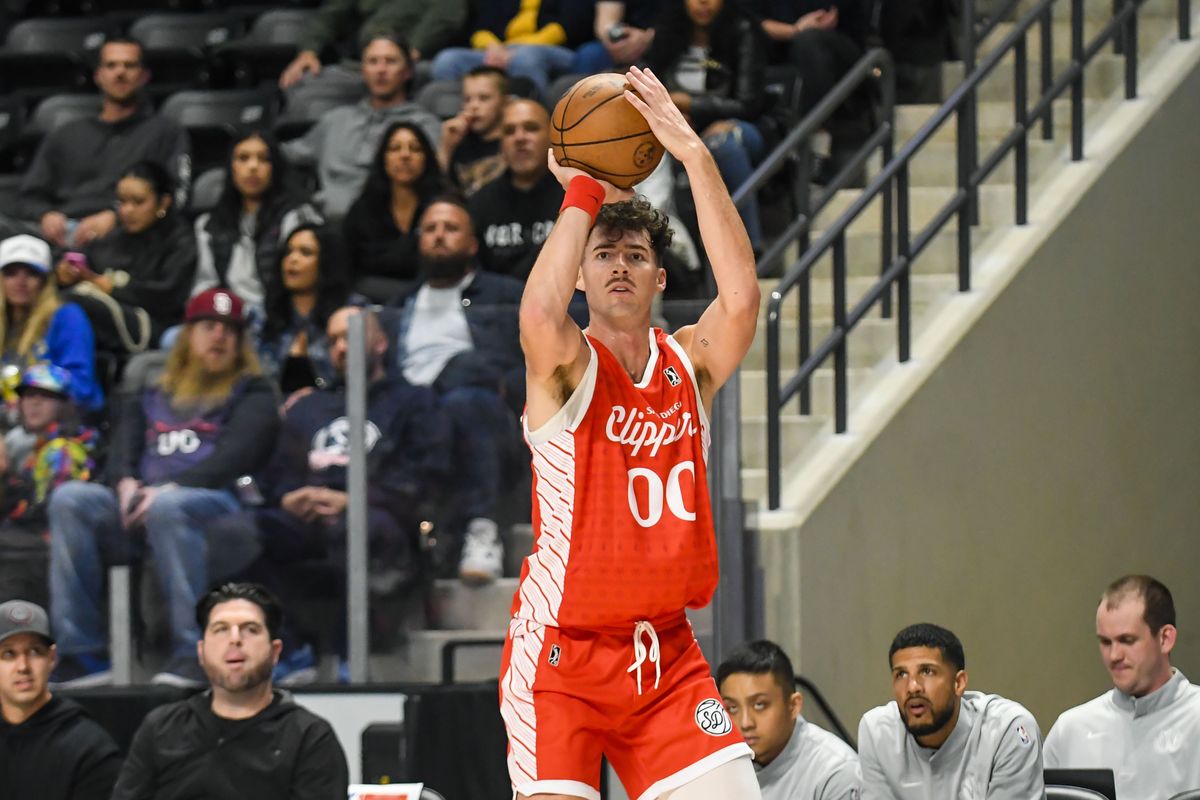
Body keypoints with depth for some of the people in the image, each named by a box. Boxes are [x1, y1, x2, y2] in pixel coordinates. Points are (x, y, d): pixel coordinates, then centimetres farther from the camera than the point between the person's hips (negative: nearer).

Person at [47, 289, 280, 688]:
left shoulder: (251, 394, 16)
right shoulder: (153, 396, 29)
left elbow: (237, 454, -2)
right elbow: (124, 448, 19)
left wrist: (172, 488, -16)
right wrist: (127, 483, -6)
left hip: (214, 501, -4)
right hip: (142, 503, 4)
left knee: (167, 507, -40)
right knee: (69, 499, -24)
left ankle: (193, 652, -43)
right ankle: (81, 652, -29)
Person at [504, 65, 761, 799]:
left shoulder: (690, 364, 6)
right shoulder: (567, 367, -5)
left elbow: (741, 295, -14)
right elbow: (540, 312, -30)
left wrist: (695, 155, -20)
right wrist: (583, 193, -19)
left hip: (667, 655, 4)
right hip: (561, 653, -4)